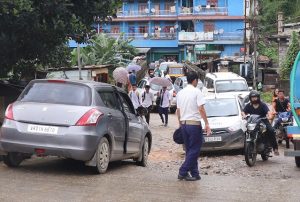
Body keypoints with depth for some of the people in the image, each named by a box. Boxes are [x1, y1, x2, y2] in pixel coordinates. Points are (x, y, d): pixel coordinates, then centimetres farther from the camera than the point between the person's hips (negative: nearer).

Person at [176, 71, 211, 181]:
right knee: (194, 150, 0)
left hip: (183, 124, 7)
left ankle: (194, 173, 14)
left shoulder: (180, 93, 10)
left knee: (189, 150, 13)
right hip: (194, 123, -7)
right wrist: (207, 124, -12)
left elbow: (178, 110, 14)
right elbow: (201, 109, -15)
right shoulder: (197, 91, -9)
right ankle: (183, 172, -5)